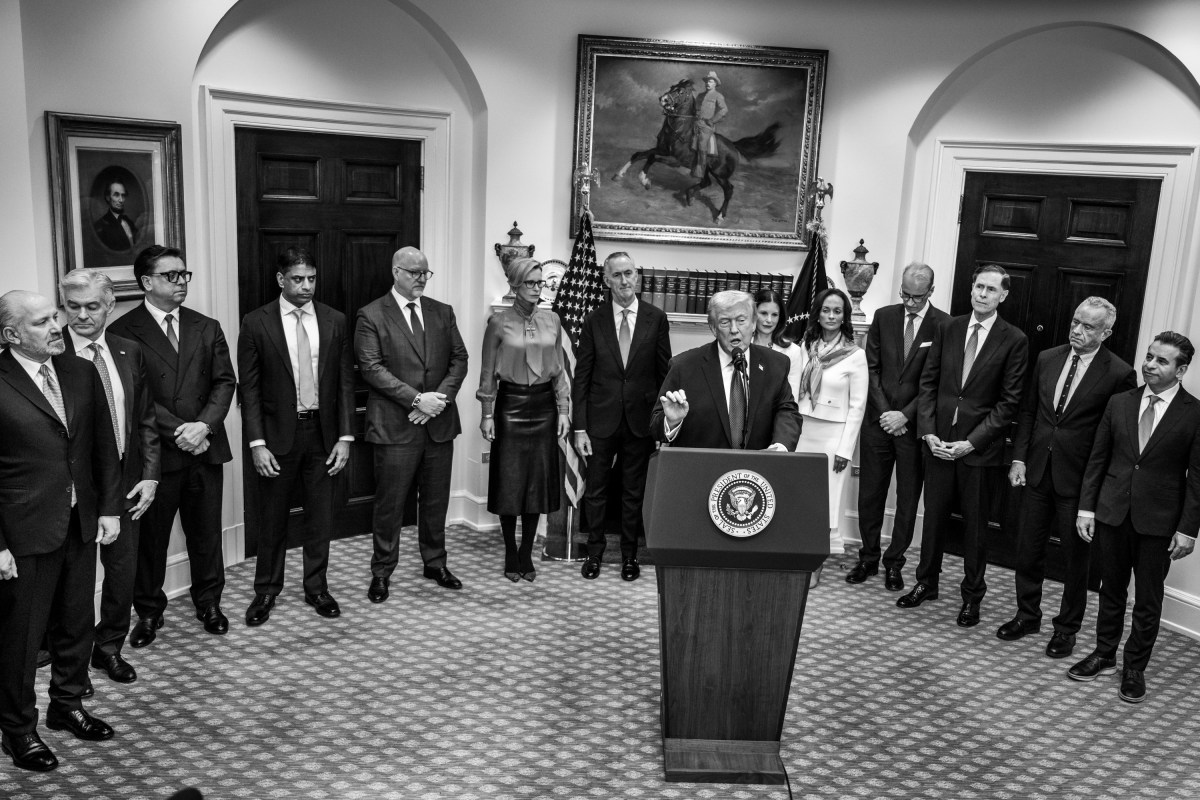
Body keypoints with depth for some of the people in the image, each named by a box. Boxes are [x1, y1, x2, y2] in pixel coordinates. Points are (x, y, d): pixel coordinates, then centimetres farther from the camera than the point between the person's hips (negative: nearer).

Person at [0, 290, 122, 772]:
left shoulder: (81, 372, 3)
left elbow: (104, 446, 9)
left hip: (82, 524, 5)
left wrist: (109, 507, 4)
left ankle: (67, 706, 39)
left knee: (76, 625, 19)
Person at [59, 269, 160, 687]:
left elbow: (146, 419, 8)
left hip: (125, 480, 4)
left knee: (123, 571, 13)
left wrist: (149, 476, 1)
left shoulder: (130, 352, 4)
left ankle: (110, 647, 34)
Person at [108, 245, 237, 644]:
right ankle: (149, 612, 25)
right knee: (149, 536, 8)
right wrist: (178, 432, -16)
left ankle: (208, 602, 29)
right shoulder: (123, 331, -4)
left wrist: (204, 425, -13)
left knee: (207, 533, 13)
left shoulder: (207, 328, 10)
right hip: (155, 453, -3)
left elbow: (224, 382, 4)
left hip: (205, 450, 4)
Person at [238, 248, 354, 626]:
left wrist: (345, 436, -3)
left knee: (320, 517, 11)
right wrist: (257, 443, -11)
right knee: (274, 519, 10)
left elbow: (345, 382, 3)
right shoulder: (256, 323, -5)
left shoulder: (334, 321, 2)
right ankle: (266, 591, 26)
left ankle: (316, 587, 27)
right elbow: (248, 388, -5)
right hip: (277, 434, -2)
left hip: (322, 432, 2)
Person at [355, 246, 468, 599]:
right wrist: (416, 399, -18)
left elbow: (459, 358, 7)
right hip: (395, 425, -4)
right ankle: (381, 572, 18)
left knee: (436, 499, 14)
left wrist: (440, 397, -10)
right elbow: (372, 368, -12)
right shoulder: (371, 316, -3)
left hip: (439, 422, 4)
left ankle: (435, 563, 30)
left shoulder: (442, 312, 11)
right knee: (390, 503, 3)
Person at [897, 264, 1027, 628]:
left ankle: (972, 595, 25)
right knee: (933, 516, 13)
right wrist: (928, 431, -5)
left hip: (980, 448, -3)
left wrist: (971, 442, -14)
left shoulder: (1014, 341, -6)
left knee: (975, 524, 10)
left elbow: (1009, 402, -8)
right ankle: (926, 582, 30)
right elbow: (928, 382, 6)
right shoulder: (947, 328, 4)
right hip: (939, 441, 3)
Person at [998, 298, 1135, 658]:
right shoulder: (1047, 359, 4)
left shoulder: (1119, 374, -11)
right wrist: (1019, 458, 3)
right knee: (1028, 549, 14)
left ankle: (1067, 628, 25)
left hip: (1079, 479, -4)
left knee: (1076, 557, 9)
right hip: (1038, 471, 5)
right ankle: (1027, 615, 32)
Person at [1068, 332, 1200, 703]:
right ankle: (1104, 654, 30)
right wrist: (1086, 507, 1)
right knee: (1111, 590, 15)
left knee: (1148, 600, 9)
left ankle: (1135, 668, 24)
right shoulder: (1119, 403, 3)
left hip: (1158, 521, -3)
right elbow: (1097, 459, 6)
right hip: (1112, 512, 3)